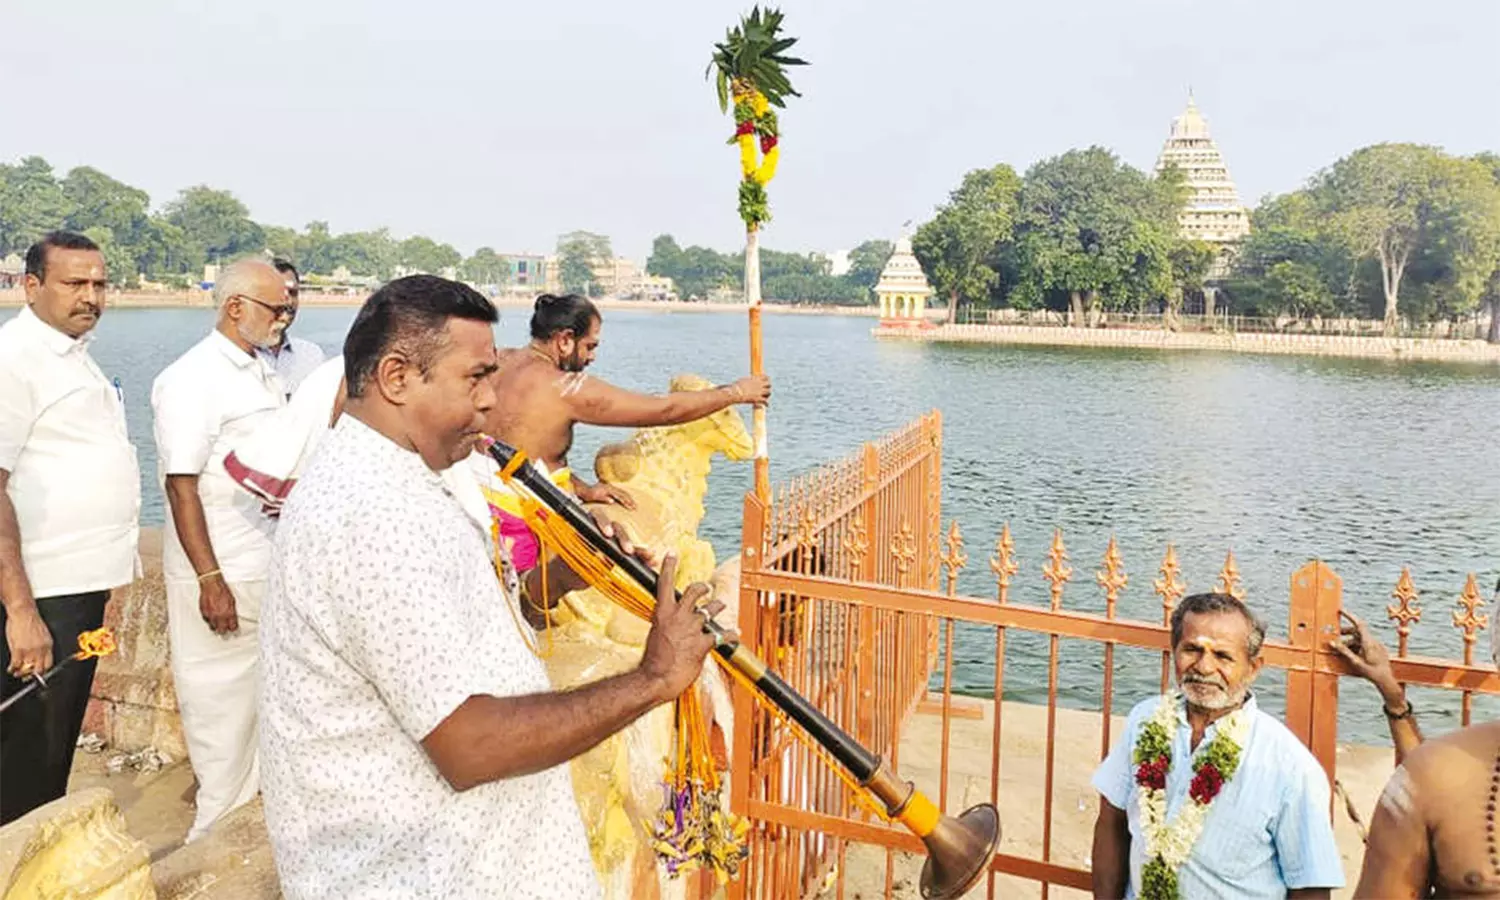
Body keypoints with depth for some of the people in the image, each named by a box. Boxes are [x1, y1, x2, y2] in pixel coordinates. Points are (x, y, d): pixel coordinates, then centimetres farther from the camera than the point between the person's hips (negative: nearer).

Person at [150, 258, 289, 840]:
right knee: (222, 702, 4)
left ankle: (250, 810, 31)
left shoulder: (263, 376, 12)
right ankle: (217, 829, 19)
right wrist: (211, 580, -19)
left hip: (271, 569, 8)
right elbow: (181, 485, -17)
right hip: (221, 577, -8)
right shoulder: (193, 378, -14)